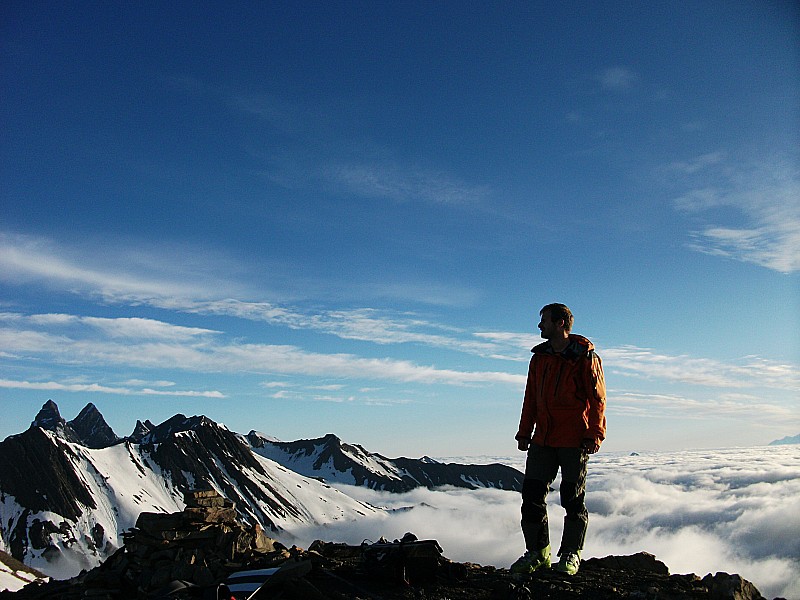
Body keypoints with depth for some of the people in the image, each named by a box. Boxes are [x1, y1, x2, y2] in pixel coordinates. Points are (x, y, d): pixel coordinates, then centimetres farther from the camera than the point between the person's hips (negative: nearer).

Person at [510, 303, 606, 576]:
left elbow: (597, 400, -6)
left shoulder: (585, 357, -5)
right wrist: (524, 433, 13)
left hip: (574, 441, -5)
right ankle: (538, 553, 17)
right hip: (542, 440, 6)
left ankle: (571, 555, 19)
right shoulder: (539, 357, 12)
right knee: (532, 495, 4)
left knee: (573, 499, 4)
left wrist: (594, 435, -14)